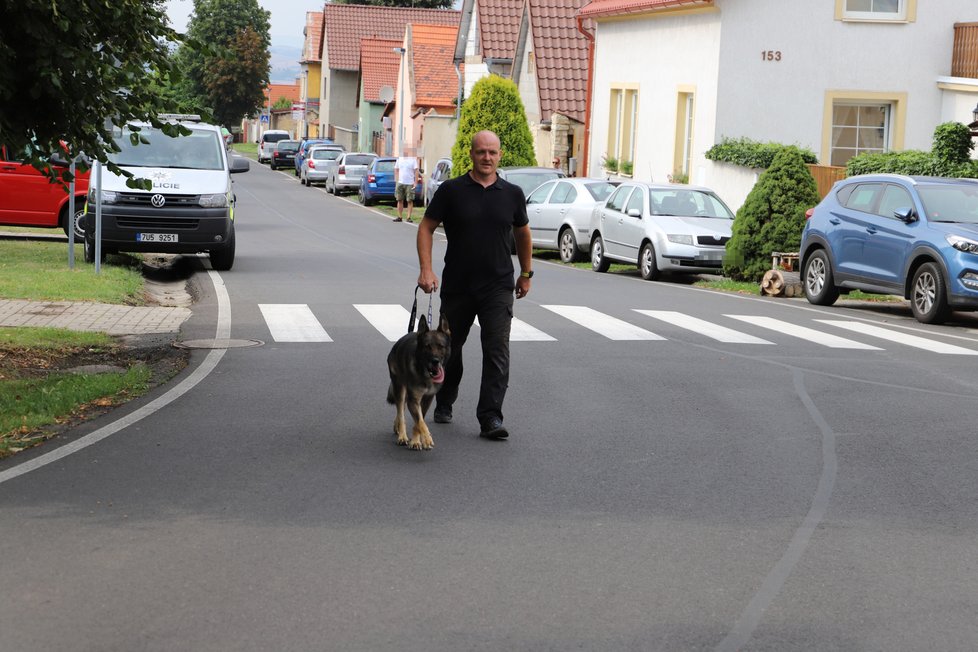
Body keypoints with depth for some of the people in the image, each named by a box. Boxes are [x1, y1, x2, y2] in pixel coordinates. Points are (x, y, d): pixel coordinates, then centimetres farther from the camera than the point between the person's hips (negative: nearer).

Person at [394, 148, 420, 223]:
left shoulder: (413, 159, 0)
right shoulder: (399, 159, 12)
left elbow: (416, 171, -3)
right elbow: (396, 170, 19)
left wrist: (415, 182, -10)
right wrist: (396, 180, 8)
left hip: (410, 183, -4)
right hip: (400, 183, 4)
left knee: (410, 201, -5)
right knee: (399, 200, 5)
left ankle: (409, 217, -3)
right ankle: (400, 217, 11)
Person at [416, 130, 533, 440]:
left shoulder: (512, 194, 3)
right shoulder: (451, 190, -3)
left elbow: (522, 233, 17)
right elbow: (426, 228, 0)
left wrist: (526, 274, 18)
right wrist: (426, 269, -12)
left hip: (498, 287, 0)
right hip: (456, 286, 0)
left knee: (497, 351, -10)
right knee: (450, 347, 14)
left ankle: (490, 418, -11)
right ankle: (444, 403, 35)